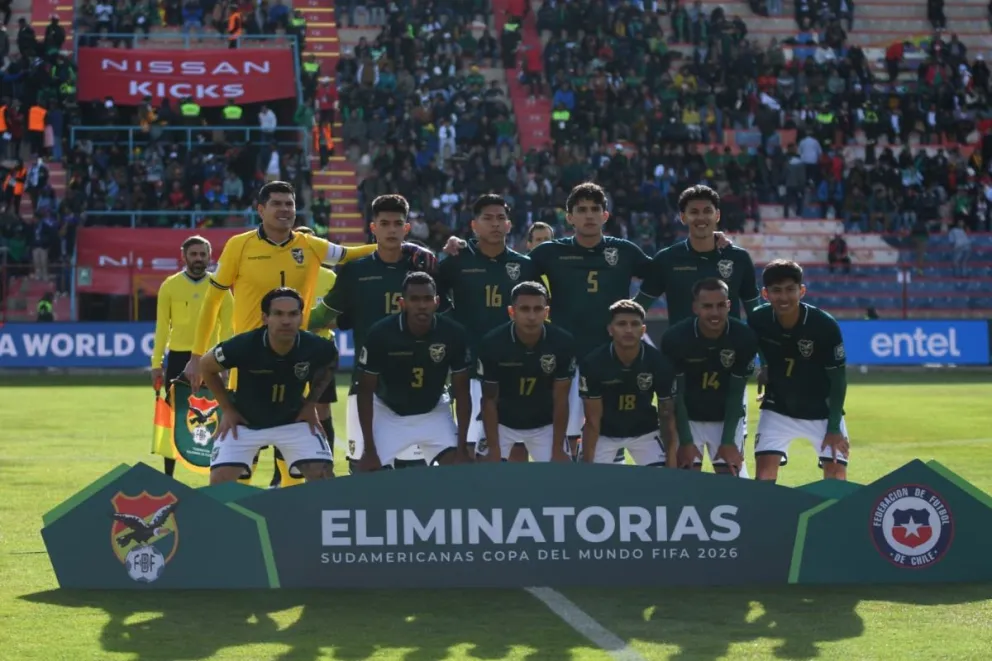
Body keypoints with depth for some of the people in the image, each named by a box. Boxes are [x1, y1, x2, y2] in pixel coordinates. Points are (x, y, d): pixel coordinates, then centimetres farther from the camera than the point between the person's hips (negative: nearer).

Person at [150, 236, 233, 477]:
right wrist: (156, 363, -1)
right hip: (178, 357, 0)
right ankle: (168, 475, 12)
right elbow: (162, 326, 3)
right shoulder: (170, 285, 1)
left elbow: (227, 327, 3)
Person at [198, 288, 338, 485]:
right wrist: (227, 409, -6)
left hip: (293, 421, 1)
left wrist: (310, 404, -1)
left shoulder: (316, 347, -25)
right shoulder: (244, 346, -30)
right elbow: (206, 365, -8)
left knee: (323, 479, -11)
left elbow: (328, 365, 4)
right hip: (244, 421, -1)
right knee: (220, 481, -14)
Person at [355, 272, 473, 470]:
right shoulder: (380, 334, -24)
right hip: (387, 413, -1)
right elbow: (365, 392, -15)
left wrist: (462, 448, -15)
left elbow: (462, 393, -10)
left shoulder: (454, 334, -20)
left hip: (433, 413, 1)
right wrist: (369, 449, -17)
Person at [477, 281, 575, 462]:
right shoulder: (492, 343, -26)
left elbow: (560, 400, -15)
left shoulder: (562, 342, -24)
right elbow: (489, 400, -15)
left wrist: (558, 450, -14)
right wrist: (494, 450, -17)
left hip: (545, 425, 1)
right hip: (502, 422, -1)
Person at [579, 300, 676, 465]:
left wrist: (670, 458, -14)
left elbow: (666, 415, -11)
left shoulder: (659, 363, -21)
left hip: (645, 432, 1)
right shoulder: (593, 363, -25)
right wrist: (587, 464, -23)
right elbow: (592, 420, -19)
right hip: (604, 433, -1)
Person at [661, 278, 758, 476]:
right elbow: (676, 394, -15)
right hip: (688, 418, -1)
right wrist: (685, 441, -16)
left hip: (727, 418, 1)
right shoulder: (675, 338, -23)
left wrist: (728, 440, -13)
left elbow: (736, 393, -12)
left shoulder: (744, 337, -21)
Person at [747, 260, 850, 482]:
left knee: (836, 471, -7)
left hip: (822, 410, -1)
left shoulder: (825, 325, -24)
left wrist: (834, 426, -13)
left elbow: (838, 377, -14)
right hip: (778, 409, 1)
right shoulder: (758, 321, -17)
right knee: (765, 467, -11)